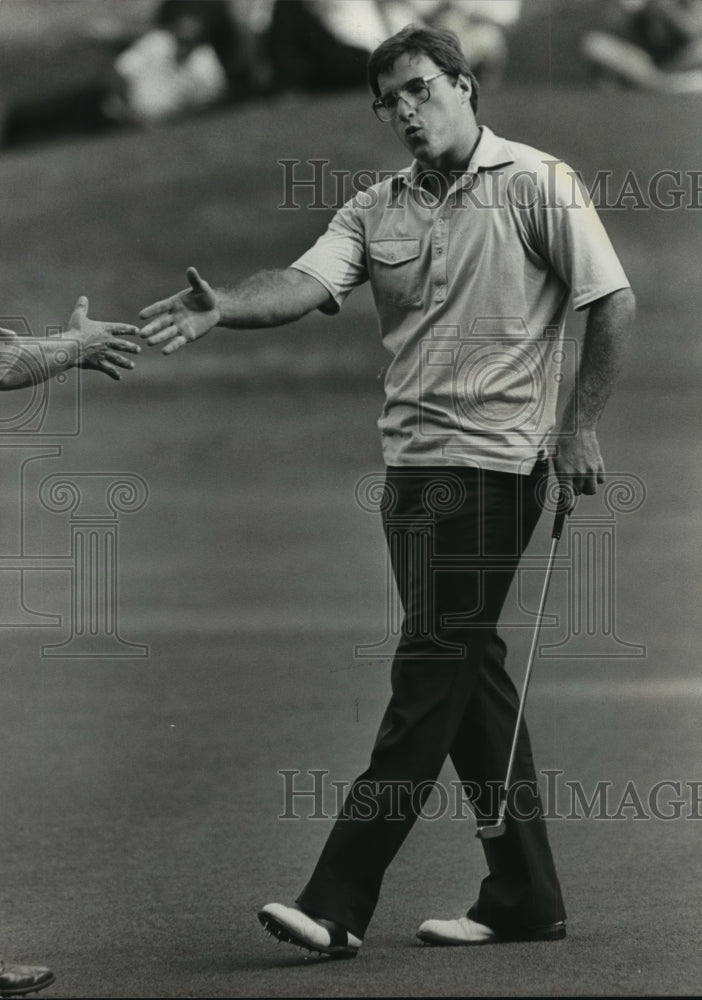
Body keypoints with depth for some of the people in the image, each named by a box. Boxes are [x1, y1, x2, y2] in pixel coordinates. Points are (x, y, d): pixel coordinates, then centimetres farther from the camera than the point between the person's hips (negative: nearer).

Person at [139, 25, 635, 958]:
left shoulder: (537, 184, -4)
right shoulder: (377, 209, 10)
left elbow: (615, 303, -2)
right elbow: (307, 283, -6)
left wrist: (578, 424, -7)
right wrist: (224, 307, -26)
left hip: (494, 462, -7)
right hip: (411, 462, 7)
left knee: (431, 676, -8)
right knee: (470, 675, 11)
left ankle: (339, 905, -11)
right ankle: (525, 899, 19)